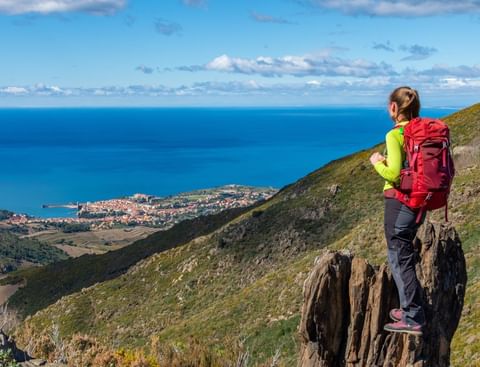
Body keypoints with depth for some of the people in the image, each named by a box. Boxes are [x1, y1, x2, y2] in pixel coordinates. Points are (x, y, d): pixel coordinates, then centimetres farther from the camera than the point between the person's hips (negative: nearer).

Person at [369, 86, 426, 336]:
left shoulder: (395, 136, -17)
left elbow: (393, 175, -25)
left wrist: (377, 162, -3)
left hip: (399, 201, -8)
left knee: (400, 259, 1)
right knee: (402, 254, 21)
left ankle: (413, 319, 4)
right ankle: (410, 308, 30)